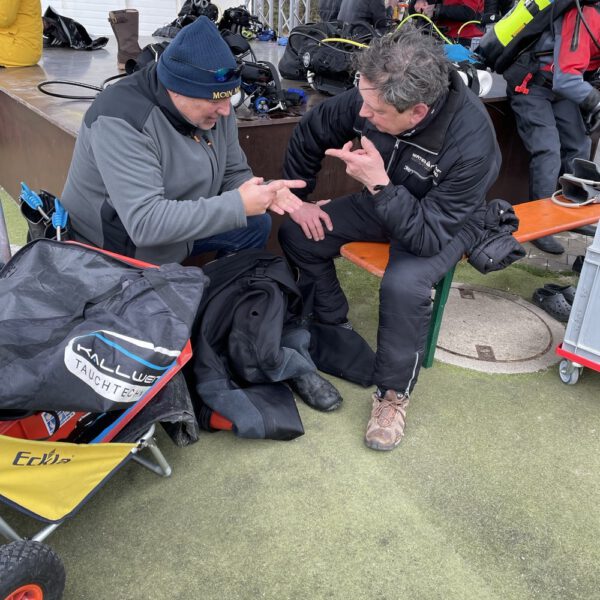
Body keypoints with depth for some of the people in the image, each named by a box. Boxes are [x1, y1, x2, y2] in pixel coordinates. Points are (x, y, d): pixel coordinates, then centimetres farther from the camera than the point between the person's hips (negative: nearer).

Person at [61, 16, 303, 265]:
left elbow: (234, 173, 3)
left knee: (256, 224, 5)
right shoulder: (122, 121, -30)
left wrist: (265, 193, -20)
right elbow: (145, 223, -36)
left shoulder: (212, 105, -6)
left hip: (174, 230, 7)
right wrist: (238, 205, -35)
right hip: (115, 252, -7)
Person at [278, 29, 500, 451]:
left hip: (445, 224, -5)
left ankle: (394, 392, -9)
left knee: (404, 284, -35)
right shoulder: (372, 98, -22)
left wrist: (378, 184, -41)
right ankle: (333, 329, 14)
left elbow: (429, 235, -34)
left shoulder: (471, 142, -36)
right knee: (296, 233, -8)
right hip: (383, 202, 6)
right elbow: (311, 132, -3)